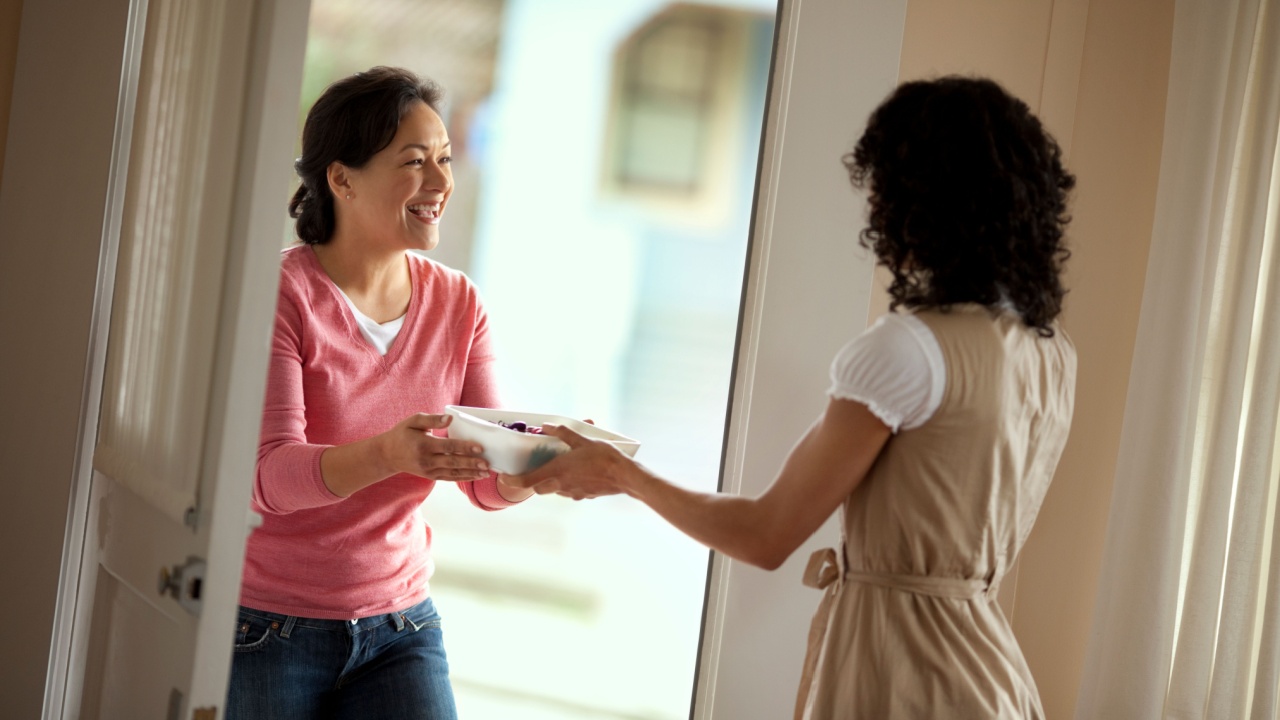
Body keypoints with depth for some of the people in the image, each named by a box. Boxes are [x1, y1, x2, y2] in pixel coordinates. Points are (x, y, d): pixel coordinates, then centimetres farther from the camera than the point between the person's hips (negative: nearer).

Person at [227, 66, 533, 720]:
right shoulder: (282, 293, -12)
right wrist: (389, 455, -40)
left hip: (397, 628, 4)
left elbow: (489, 483, 0)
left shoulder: (457, 304, 3)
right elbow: (270, 475, -22)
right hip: (268, 629, -4)